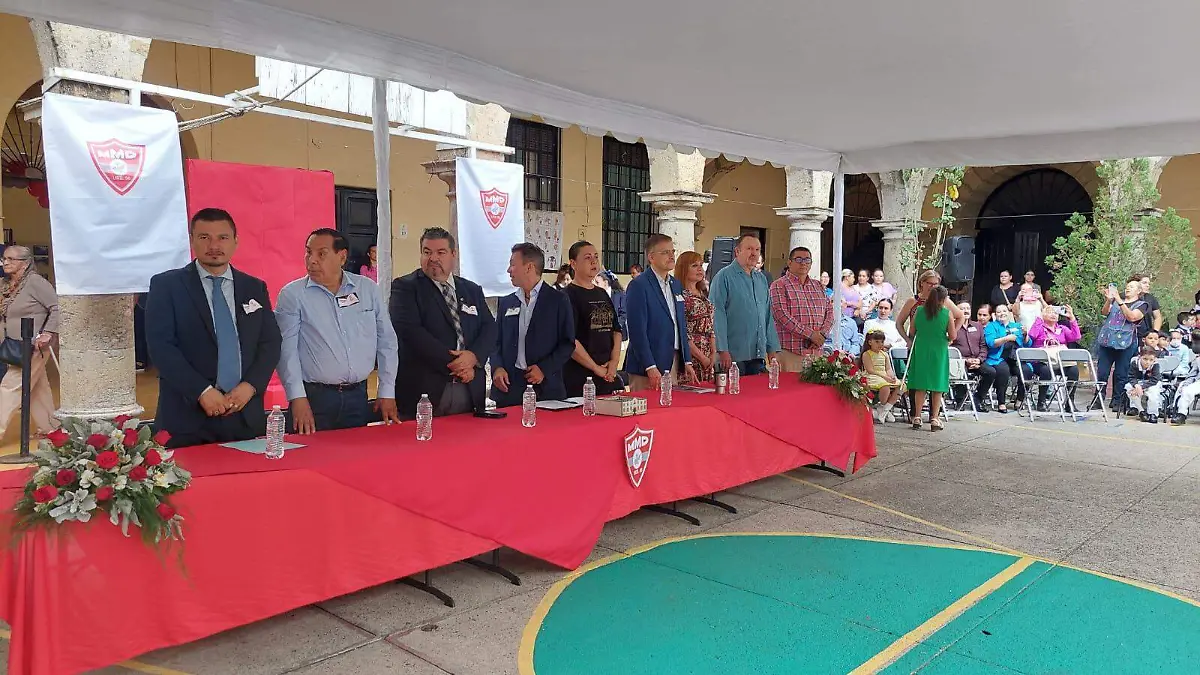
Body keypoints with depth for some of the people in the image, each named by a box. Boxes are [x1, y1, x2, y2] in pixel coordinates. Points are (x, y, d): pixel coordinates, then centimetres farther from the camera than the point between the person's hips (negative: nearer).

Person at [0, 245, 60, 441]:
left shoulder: (35, 281, -14)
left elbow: (57, 307, -17)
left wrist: (48, 333, -20)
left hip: (34, 346, -8)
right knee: (37, 388, 14)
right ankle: (49, 427, 24)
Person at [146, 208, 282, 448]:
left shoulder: (255, 288, 12)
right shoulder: (165, 285, 2)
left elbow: (271, 343, 8)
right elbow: (160, 345, -7)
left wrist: (249, 386, -8)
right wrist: (202, 391, -15)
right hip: (188, 416, -3)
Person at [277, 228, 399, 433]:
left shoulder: (368, 289, 7)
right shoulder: (292, 294, -1)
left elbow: (387, 341, 9)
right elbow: (287, 349, -8)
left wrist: (387, 393, 6)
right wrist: (297, 398, -17)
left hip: (358, 397, 3)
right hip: (313, 398, -3)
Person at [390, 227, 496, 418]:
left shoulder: (472, 290, 15)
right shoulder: (405, 287, -1)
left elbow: (489, 328, 9)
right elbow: (409, 330, -13)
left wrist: (474, 356, -12)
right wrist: (450, 362, -16)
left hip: (470, 390, 5)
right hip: (423, 390, -4)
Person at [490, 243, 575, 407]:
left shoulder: (558, 300, 1)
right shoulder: (505, 302, 14)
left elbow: (568, 343, -2)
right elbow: (497, 342, 14)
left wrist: (544, 369, -12)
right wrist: (497, 368, -4)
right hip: (508, 387, 3)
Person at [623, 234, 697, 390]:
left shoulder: (676, 284, 14)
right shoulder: (639, 285, -10)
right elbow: (637, 330, -16)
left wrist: (687, 361, 11)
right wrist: (651, 368, -20)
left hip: (674, 364, 7)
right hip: (646, 367, -7)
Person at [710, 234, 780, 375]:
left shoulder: (762, 279, 15)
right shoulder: (724, 277, -6)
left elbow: (768, 316, 18)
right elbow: (717, 315, -12)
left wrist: (773, 348, 12)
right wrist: (722, 350, -18)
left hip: (759, 354, 7)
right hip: (733, 354, -7)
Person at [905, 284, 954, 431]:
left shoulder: (919, 311, -1)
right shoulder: (947, 313, -7)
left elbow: (912, 332, 5)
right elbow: (952, 336, -5)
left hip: (921, 350, 2)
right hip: (939, 352, -2)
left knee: (920, 386, 7)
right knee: (938, 387, 5)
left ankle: (917, 417, 7)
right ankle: (934, 419, 4)